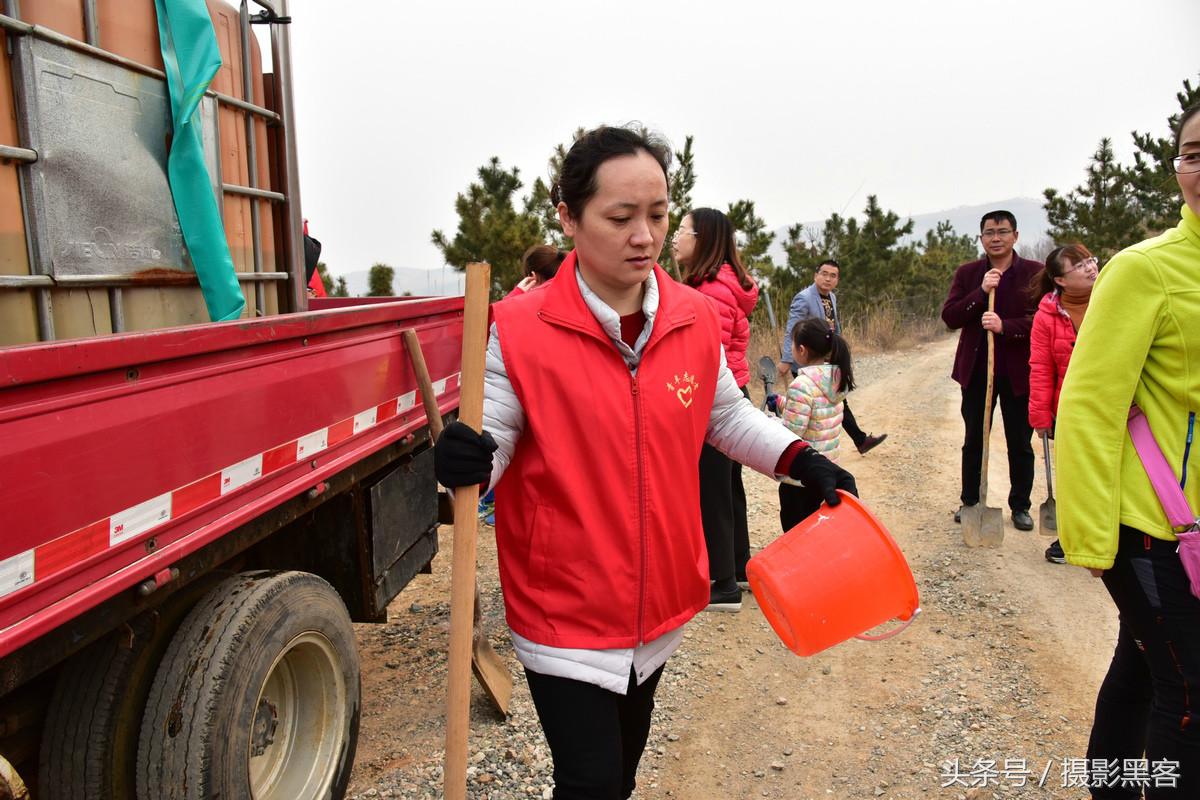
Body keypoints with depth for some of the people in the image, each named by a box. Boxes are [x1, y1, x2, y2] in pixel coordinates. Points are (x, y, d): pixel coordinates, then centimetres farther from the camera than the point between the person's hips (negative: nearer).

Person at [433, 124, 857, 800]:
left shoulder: (698, 319, -3)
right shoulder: (519, 330, -17)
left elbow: (726, 415, 11)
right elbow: (494, 440, -11)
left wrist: (799, 459, 0)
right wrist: (466, 461, -33)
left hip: (663, 596, 5)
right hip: (564, 609, -5)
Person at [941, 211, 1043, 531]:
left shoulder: (1035, 272, -3)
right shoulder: (967, 273, 4)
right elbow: (949, 317, -6)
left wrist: (1004, 326, -26)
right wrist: (981, 292, -18)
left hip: (1018, 371, -1)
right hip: (976, 369, 2)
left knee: (1020, 444, 9)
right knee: (973, 442, 11)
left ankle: (1020, 507, 24)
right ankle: (969, 502, 25)